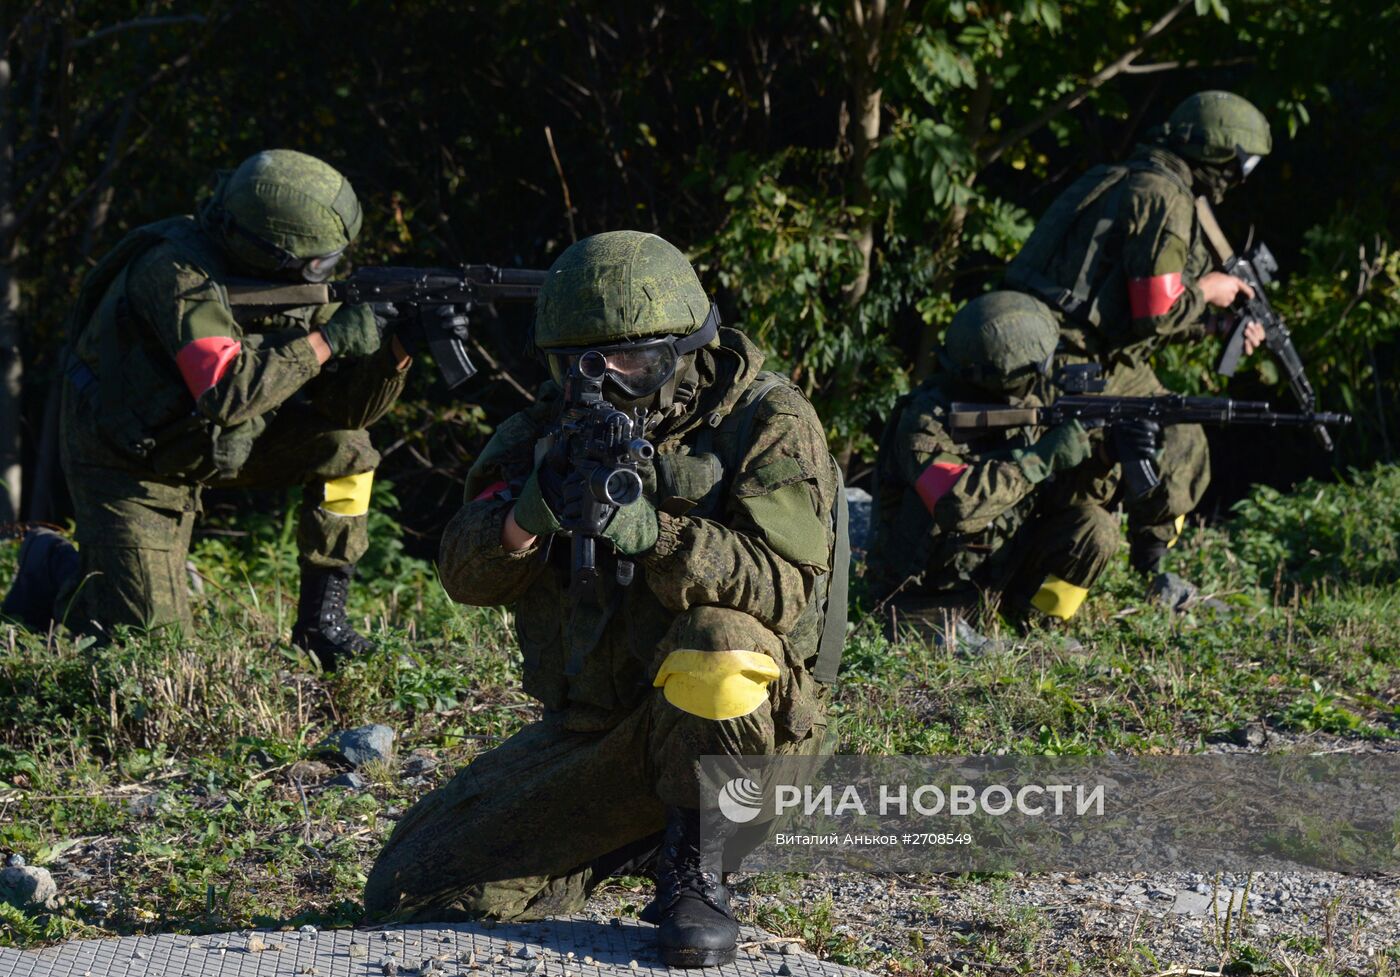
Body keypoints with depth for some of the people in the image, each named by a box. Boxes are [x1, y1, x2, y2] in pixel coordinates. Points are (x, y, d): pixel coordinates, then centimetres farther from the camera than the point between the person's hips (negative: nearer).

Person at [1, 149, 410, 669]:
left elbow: (345, 405, -8)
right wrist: (326, 340, -37)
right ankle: (53, 569, 19)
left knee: (344, 445, -11)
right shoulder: (181, 275, -30)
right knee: (153, 641, -10)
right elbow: (227, 392, -42)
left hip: (211, 441, 7)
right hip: (127, 463, -7)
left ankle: (321, 620, -1)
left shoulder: (294, 282, -9)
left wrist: (392, 354, -27)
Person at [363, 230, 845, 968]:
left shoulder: (767, 425, -11)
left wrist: (652, 533, -39)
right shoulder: (557, 428, 3)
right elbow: (466, 575, -7)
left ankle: (693, 872, -17)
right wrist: (531, 514, -29)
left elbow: (784, 585, -25)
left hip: (737, 718, -5)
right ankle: (636, 837, 18)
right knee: (404, 897, 0)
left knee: (717, 637, -40)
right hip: (590, 731, 6)